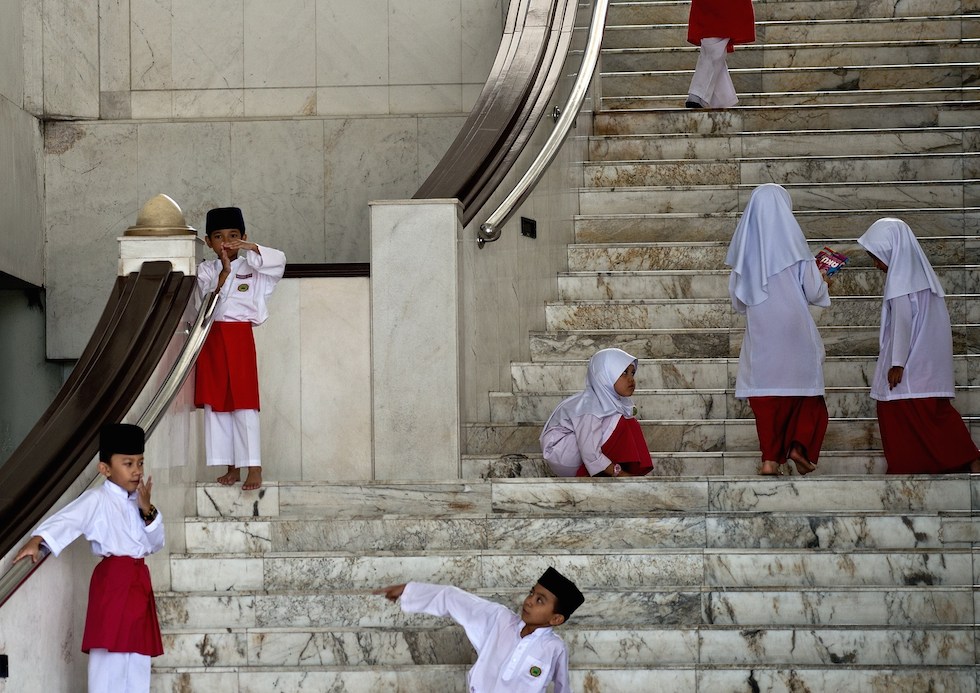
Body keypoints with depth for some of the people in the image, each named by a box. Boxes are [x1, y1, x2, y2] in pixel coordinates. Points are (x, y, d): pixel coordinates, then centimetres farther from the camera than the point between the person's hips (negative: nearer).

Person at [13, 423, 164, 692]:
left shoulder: (137, 501, 17)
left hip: (138, 581, 7)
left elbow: (155, 544, 16)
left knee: (138, 656, 8)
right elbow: (67, 519, -21)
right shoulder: (97, 500, -6)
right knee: (109, 655, -12)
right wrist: (37, 540, -39)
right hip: (113, 581, -7)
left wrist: (148, 512, -2)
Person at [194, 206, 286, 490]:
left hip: (239, 336, -3)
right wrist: (225, 271, -22)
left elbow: (279, 261, -12)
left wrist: (250, 248, -21)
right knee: (215, 404, 5)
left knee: (244, 403, -6)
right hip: (212, 337, 3)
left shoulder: (251, 268, 3)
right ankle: (231, 467, 12)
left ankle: (254, 468, -4)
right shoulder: (206, 270, 7)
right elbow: (209, 299, -9)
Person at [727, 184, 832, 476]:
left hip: (759, 330, 2)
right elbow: (813, 290, -6)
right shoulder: (791, 238, -8)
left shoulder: (745, 244, 1)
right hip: (794, 327, -2)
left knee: (766, 393, 6)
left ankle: (770, 458, -1)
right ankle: (799, 445, -4)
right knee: (805, 391, 12)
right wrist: (823, 281, 15)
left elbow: (736, 297, 8)